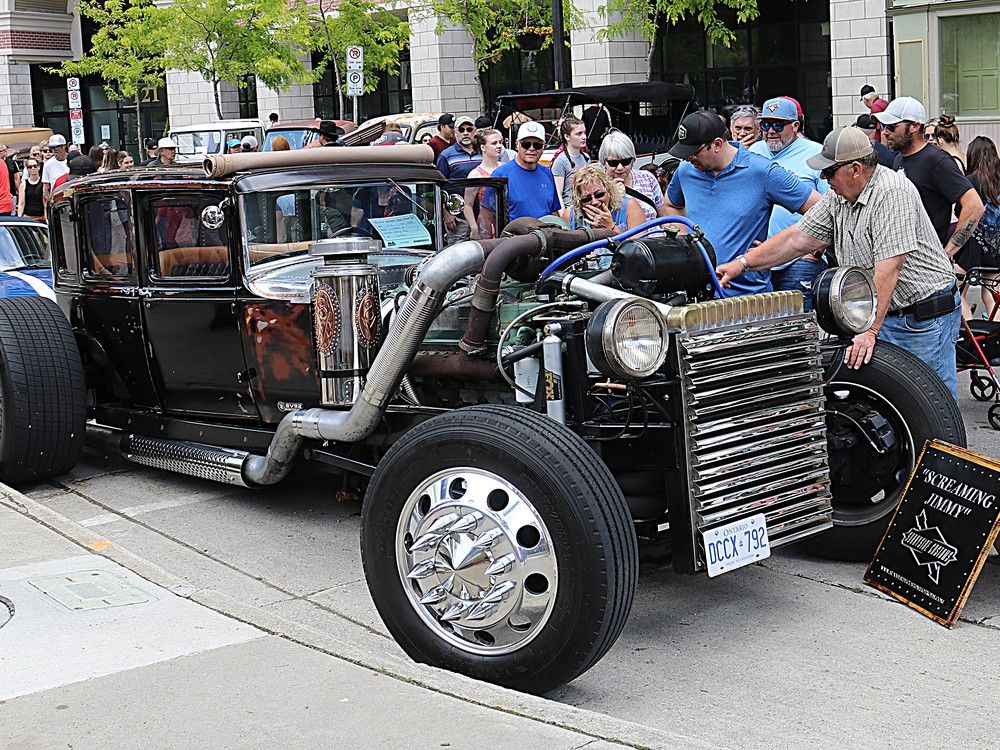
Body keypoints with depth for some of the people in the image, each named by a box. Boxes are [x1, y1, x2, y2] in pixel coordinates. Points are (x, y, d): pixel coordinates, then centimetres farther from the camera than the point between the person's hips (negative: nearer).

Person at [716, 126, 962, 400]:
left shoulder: (892, 193, -21)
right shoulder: (838, 198, 6)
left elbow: (888, 270, -26)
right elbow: (798, 238, 11)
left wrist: (869, 331, -28)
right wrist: (742, 263, 6)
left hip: (924, 317, -8)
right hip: (882, 315, 8)